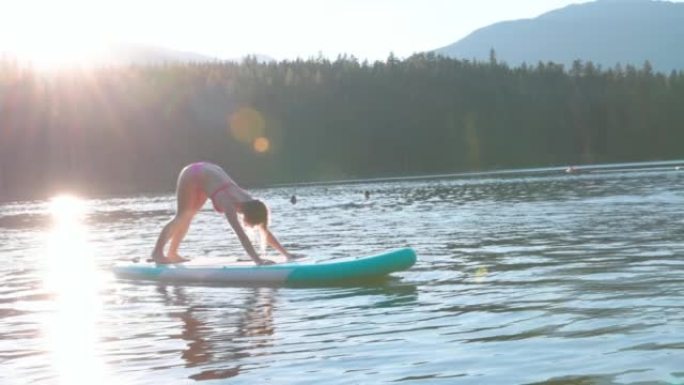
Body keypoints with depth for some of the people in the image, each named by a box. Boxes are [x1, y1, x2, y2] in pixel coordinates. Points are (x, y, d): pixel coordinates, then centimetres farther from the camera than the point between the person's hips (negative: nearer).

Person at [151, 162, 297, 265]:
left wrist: (286, 254, -21)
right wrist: (257, 260, -57)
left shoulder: (251, 203, -20)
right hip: (192, 175, -7)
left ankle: (172, 253, 25)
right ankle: (158, 252, 1)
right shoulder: (229, 205, -39)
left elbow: (266, 233, -15)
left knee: (188, 216, 14)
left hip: (209, 173, 7)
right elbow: (241, 235, -49)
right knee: (181, 217, -7)